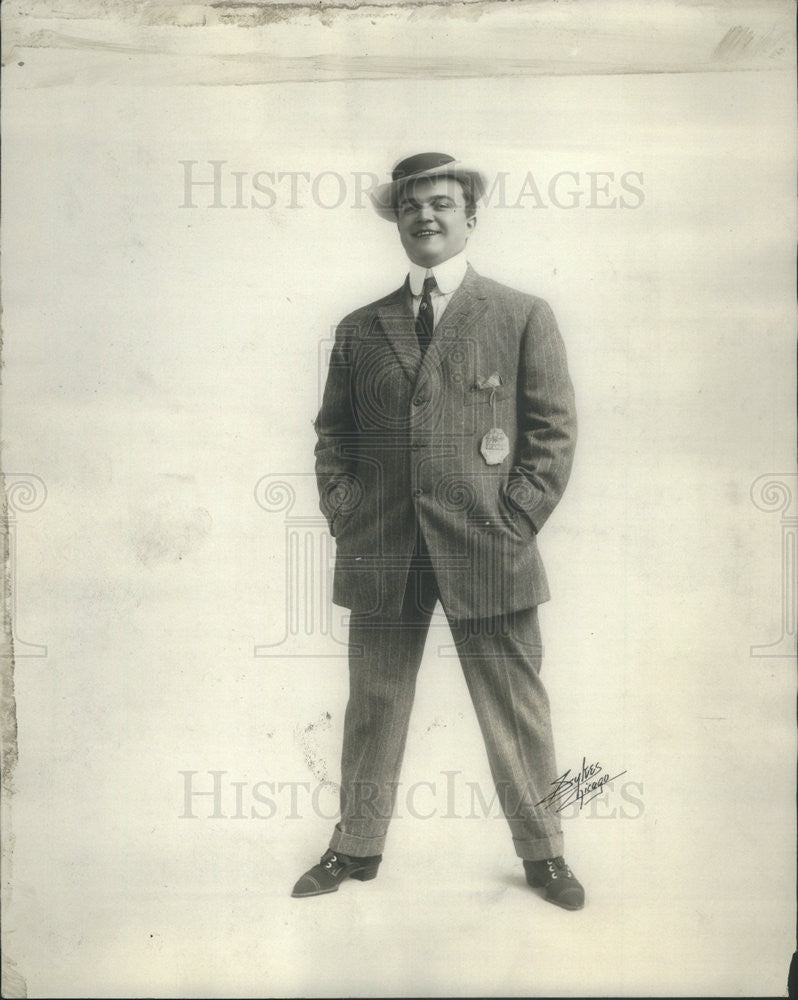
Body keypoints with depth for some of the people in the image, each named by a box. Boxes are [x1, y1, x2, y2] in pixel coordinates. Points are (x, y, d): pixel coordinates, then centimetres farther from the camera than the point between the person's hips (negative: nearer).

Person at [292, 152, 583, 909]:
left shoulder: (522, 317, 4)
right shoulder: (360, 329, 13)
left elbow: (554, 430, 1)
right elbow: (332, 432, 15)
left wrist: (515, 522, -7)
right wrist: (342, 510, 1)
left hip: (486, 551, -2)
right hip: (379, 554, 3)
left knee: (515, 712, 7)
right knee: (373, 707, 12)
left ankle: (542, 852, 26)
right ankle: (356, 847, 29)